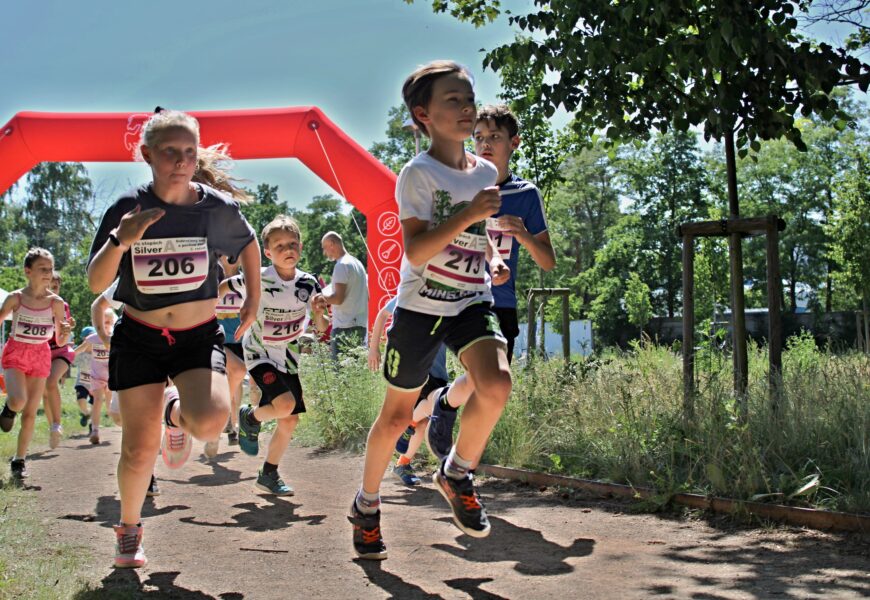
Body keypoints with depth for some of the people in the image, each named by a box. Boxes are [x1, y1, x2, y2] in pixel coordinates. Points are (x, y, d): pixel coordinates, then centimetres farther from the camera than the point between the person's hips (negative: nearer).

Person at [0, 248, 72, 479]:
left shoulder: (55, 302, -4)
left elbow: (60, 341, 1)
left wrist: (66, 332, -21)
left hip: (41, 356, 2)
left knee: (30, 412, 3)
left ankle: (19, 460, 16)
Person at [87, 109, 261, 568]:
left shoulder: (217, 209, -9)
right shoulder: (127, 209, -10)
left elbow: (249, 244, 14)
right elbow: (96, 283, -14)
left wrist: (254, 298, 13)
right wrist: (119, 241, -30)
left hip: (199, 337, 0)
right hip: (139, 338, 0)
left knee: (211, 422, -26)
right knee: (139, 447, 1)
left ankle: (176, 415, 13)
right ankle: (129, 529, 29)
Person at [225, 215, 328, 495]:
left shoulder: (308, 283, -8)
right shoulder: (257, 279, -19)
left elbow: (321, 327, -2)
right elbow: (221, 288, -4)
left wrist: (319, 312, -22)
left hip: (288, 360, 5)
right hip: (260, 355, -5)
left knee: (290, 421, 4)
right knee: (285, 404, -26)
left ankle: (268, 475, 23)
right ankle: (250, 417, 7)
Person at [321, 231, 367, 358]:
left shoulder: (342, 265, -11)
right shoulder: (357, 263, 17)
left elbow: (338, 298, -19)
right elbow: (366, 296, 22)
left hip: (345, 328, -9)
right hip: (360, 325, 9)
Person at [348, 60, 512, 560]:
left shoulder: (486, 172, 8)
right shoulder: (418, 174, -10)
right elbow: (416, 252, -20)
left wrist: (494, 261, 6)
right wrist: (467, 214, -27)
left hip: (473, 303, 4)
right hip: (420, 307, -4)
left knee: (496, 383, -25)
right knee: (397, 415, 7)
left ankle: (456, 474, 2)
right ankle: (367, 504, 32)